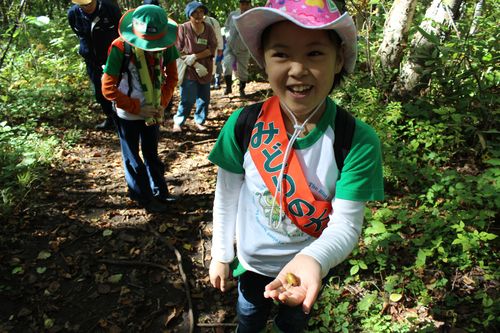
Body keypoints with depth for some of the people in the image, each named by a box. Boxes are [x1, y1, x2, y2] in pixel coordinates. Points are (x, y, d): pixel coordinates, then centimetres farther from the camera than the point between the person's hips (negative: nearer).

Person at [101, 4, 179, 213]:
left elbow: (172, 76, 2)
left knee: (151, 153, 20)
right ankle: (144, 197, 28)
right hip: (128, 114, -3)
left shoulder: (165, 45, -13)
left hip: (152, 111, 4)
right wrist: (137, 109, -20)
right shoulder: (120, 48, -23)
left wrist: (162, 103, -9)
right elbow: (108, 89, -19)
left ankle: (159, 192, 35)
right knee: (132, 157, 12)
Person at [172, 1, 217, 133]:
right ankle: (178, 122, 11)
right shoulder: (183, 28, -7)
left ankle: (199, 121, 27)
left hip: (206, 70, 4)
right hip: (189, 70, -4)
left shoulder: (208, 29, 3)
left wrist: (194, 56, -18)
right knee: (188, 100, -7)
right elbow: (179, 51, -8)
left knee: (204, 98, 8)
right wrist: (196, 65, -15)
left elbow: (212, 49, -5)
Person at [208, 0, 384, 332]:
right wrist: (220, 255, 1)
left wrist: (311, 260, -46)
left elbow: (346, 226, -26)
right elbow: (227, 196, -9)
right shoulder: (243, 125, -22)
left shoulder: (358, 141, -27)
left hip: (311, 265, 0)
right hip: (252, 261, 1)